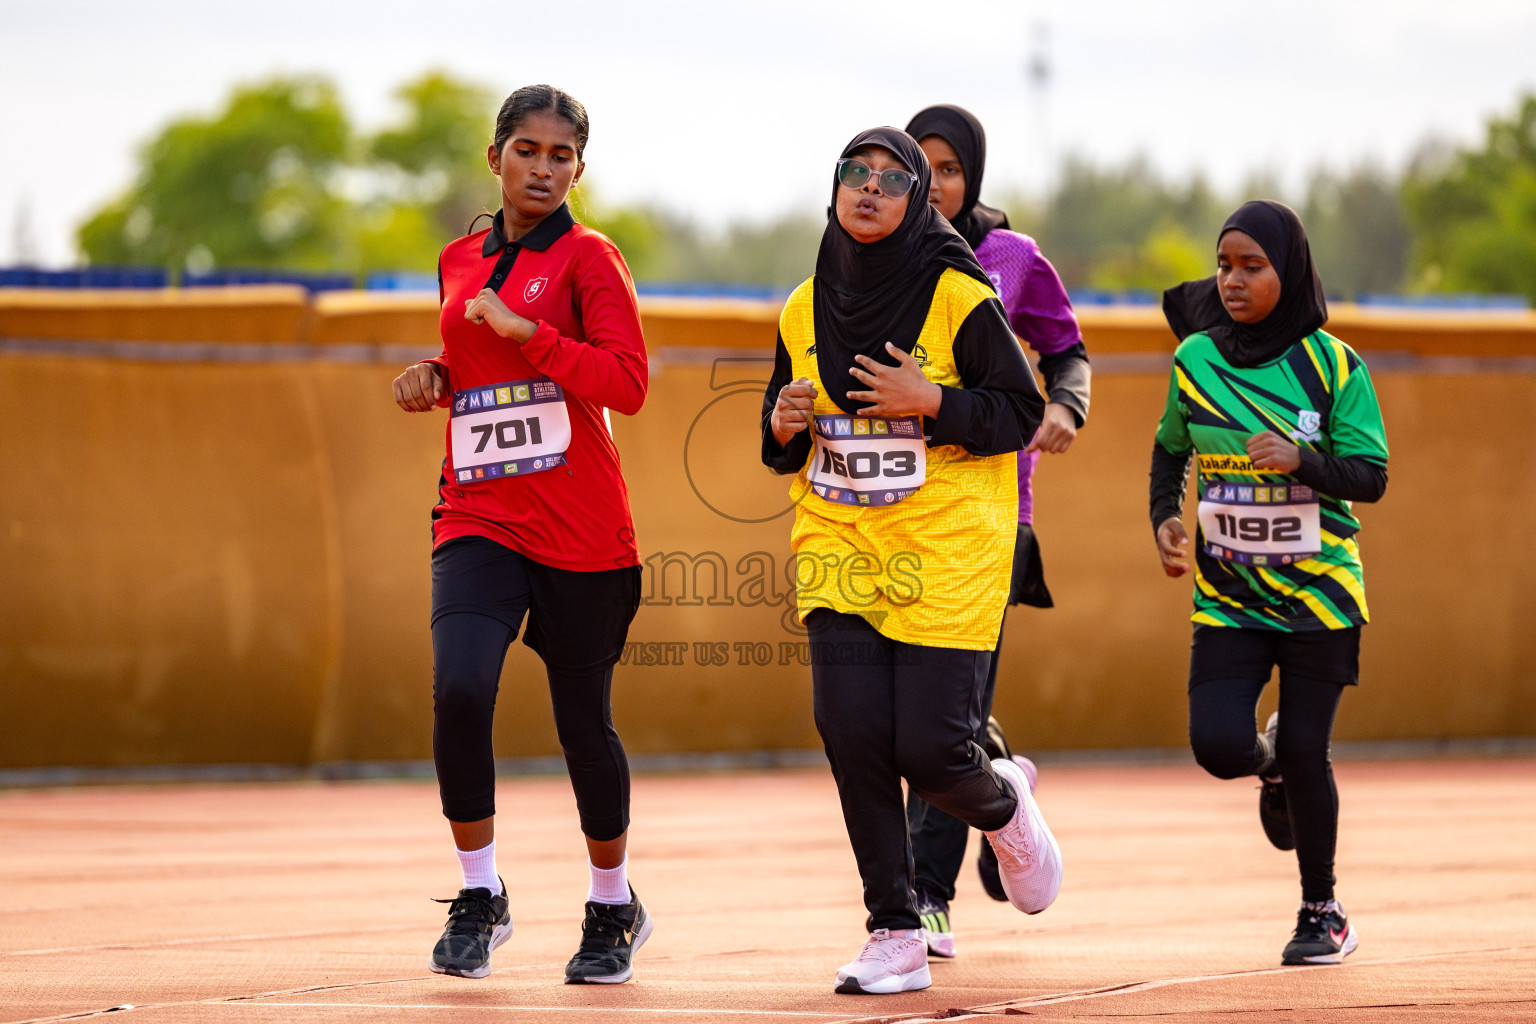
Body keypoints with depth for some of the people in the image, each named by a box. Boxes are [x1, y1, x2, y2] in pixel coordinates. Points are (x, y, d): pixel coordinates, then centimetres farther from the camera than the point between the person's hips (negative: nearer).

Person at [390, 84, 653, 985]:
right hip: (479, 521, 3)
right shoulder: (460, 261, 13)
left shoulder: (587, 258, -2)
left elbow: (627, 383, -14)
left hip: (580, 530, -3)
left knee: (584, 722, 5)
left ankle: (615, 907, 27)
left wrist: (521, 331, -18)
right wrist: (435, 378, 8)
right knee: (459, 688, -20)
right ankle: (480, 896, -4)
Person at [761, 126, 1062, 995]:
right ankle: (897, 937, 2)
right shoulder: (807, 310, 9)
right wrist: (783, 424, -5)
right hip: (839, 549, 4)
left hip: (947, 556, -4)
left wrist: (930, 402, -17)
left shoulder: (961, 296, -6)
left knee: (931, 749, -8)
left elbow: (1022, 411, -4)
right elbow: (784, 452, 18)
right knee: (853, 736, -8)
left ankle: (1006, 808, 29)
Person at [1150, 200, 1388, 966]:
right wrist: (1165, 518, -1)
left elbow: (1371, 476, -10)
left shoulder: (1333, 365, -8)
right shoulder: (1195, 359, 0)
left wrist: (1302, 461, -28)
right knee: (1218, 745, -13)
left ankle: (1322, 912, 17)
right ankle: (1271, 761, 26)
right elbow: (1170, 448, 17)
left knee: (1305, 753, -3)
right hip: (1228, 595, 2)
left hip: (1318, 592, -2)